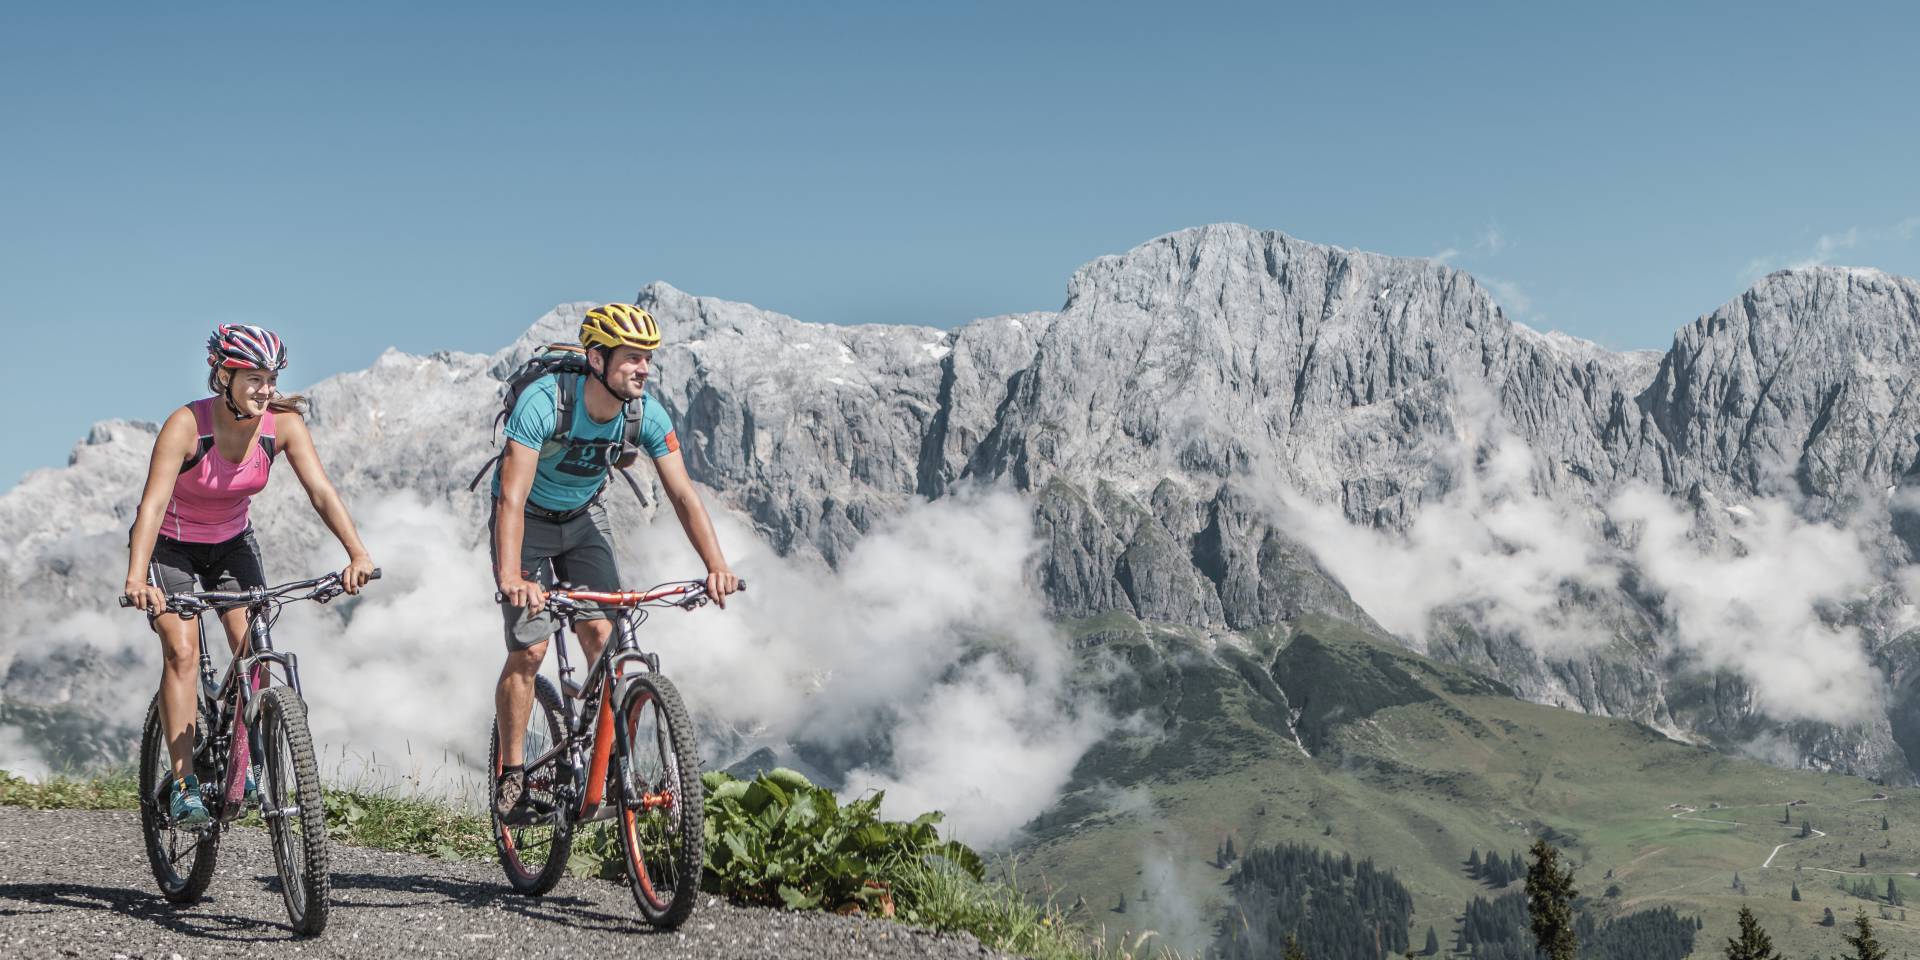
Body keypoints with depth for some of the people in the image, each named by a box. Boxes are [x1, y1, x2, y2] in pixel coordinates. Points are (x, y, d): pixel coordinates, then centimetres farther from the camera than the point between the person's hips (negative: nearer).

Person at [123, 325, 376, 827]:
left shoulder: (282, 423, -19)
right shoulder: (186, 424, -29)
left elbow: (321, 489, -27)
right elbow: (153, 501, -38)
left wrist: (357, 554, -42)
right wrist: (136, 578, -52)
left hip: (232, 543, 3)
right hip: (171, 545, -3)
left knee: (252, 645, -14)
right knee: (182, 651, -18)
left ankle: (248, 765, 1)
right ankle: (183, 782, -14)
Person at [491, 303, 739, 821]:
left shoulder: (647, 415, -20)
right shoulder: (543, 402, -34)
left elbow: (683, 493, -22)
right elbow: (512, 497, -41)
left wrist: (717, 566, -36)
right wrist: (510, 577, -54)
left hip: (583, 517, 4)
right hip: (527, 520, -4)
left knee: (603, 635, -10)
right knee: (528, 650, -11)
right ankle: (510, 773, 3)